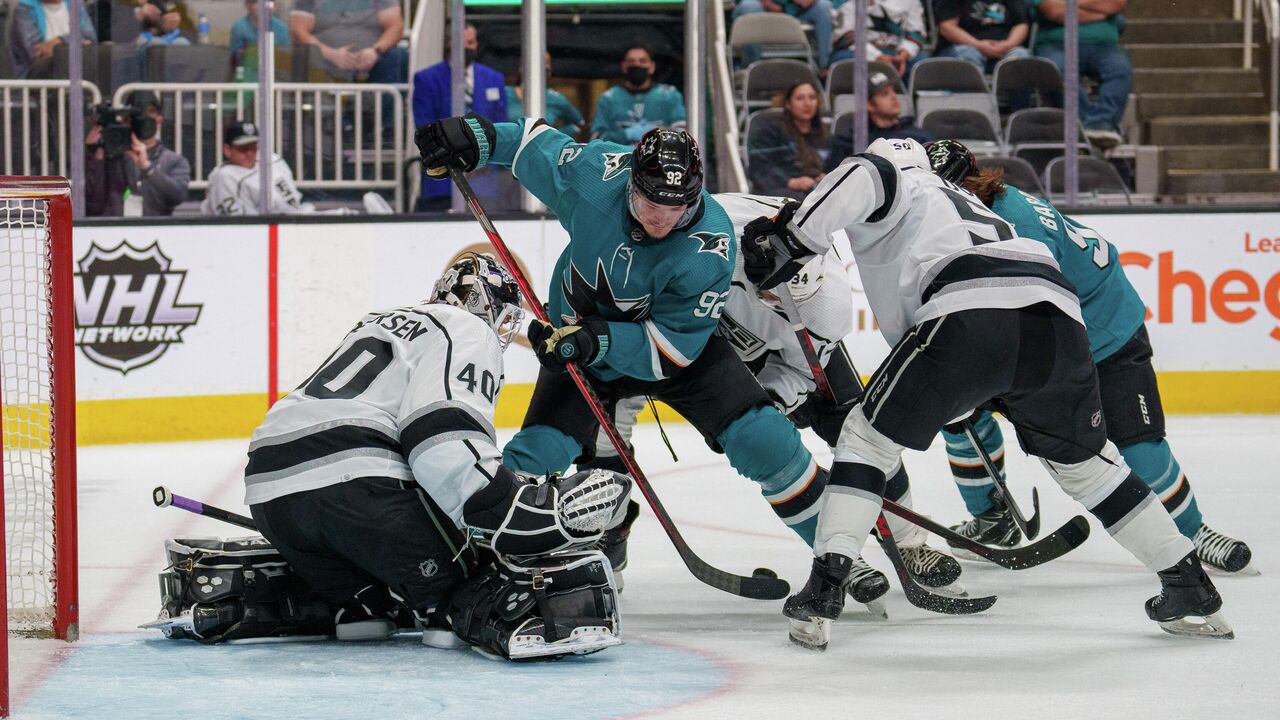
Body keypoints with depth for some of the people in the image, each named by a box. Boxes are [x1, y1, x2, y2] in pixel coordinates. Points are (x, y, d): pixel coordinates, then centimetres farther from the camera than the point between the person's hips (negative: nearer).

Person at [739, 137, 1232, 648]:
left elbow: (866, 177, -4)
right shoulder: (971, 206, 45)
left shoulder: (904, 186, 24)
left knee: (870, 437, 9)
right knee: (1084, 461, 27)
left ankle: (825, 588, -3)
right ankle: (1191, 588, 28)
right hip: (1058, 318, 7)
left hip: (972, 313, -7)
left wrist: (792, 238, -4)